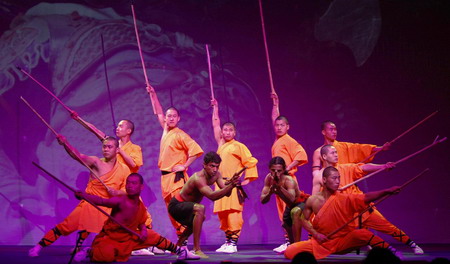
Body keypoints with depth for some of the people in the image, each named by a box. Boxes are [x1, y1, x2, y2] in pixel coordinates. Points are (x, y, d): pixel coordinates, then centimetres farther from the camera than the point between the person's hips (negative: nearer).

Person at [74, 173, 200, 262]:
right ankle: (89, 252, -5)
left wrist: (143, 230, -9)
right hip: (108, 238, -7)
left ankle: (180, 251, 26)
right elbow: (102, 201, -38)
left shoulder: (141, 207, -2)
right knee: (108, 255, -39)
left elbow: (141, 223, 15)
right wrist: (84, 195, -55)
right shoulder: (121, 201, -22)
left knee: (152, 236, 8)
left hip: (128, 239, 7)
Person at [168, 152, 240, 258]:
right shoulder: (198, 178, -31)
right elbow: (212, 196, -45)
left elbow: (227, 193, -11)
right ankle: (196, 250, -34)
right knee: (200, 209, -35)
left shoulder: (216, 175, -5)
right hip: (176, 205, -10)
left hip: (184, 206, 10)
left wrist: (230, 184, -32)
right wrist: (231, 186, -53)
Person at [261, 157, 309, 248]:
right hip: (290, 206, 7)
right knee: (286, 224, 24)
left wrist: (279, 186, -64)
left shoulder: (288, 180, -37)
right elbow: (263, 200, -23)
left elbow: (292, 199, -54)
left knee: (295, 212, -37)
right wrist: (270, 192, -42)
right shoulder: (268, 178, -21)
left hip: (302, 202, -7)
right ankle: (292, 245, 55)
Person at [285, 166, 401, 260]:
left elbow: (366, 197, -23)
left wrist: (387, 191, -37)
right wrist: (316, 234, -9)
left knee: (362, 233, -33)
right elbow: (305, 220, 7)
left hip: (343, 242, -2)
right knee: (290, 252, -15)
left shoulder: (345, 199, -10)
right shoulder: (312, 200, -6)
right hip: (321, 242, 2)